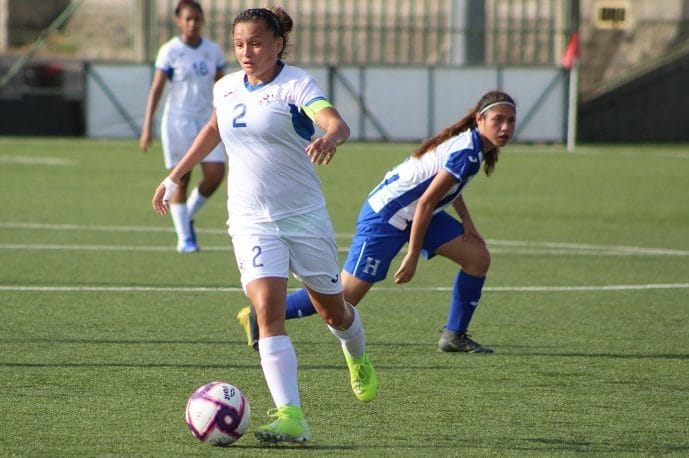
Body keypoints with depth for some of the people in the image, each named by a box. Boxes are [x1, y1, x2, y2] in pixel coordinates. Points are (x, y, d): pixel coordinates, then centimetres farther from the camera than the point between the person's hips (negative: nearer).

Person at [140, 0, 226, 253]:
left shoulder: (213, 50, 7)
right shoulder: (169, 51, -6)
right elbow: (156, 89, -9)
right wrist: (147, 127, -16)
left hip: (206, 119, 4)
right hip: (177, 120, -4)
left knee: (215, 175, -8)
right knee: (181, 179, -2)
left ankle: (188, 216, 17)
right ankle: (184, 238, 6)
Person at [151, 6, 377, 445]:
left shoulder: (296, 84, -12)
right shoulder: (226, 88, 5)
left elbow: (337, 123, -30)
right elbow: (214, 128, 27)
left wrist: (329, 137, -55)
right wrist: (175, 177, 31)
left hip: (305, 215, -3)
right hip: (252, 222, 3)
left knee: (333, 311, 13)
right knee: (268, 310, -18)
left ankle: (358, 358, 50)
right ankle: (290, 418, -23)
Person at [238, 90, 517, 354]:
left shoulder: (470, 142, 3)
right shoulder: (466, 153, -26)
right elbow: (425, 203, -26)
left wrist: (466, 221, 10)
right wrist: (412, 257, -20)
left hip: (414, 212, 10)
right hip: (386, 217, -10)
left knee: (478, 258, 5)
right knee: (344, 297, -8)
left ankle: (454, 336, 16)